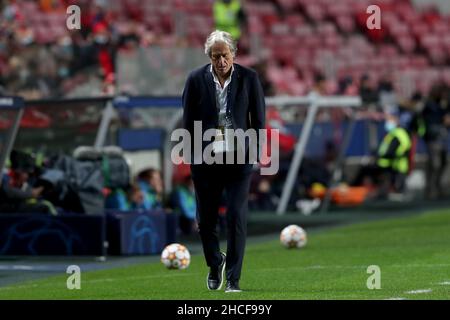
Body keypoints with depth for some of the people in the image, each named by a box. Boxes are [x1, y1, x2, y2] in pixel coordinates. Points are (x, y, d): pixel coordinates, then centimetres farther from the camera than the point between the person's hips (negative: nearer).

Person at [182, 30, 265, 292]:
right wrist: (198, 152, -2)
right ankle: (215, 263, 33)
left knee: (237, 217, -8)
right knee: (206, 218, 6)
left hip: (239, 157, -1)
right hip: (205, 159, 1)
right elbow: (189, 121, 4)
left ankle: (233, 279, -2)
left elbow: (259, 119, 4)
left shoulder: (249, 78, -1)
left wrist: (252, 150, -4)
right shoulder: (196, 80, 0)